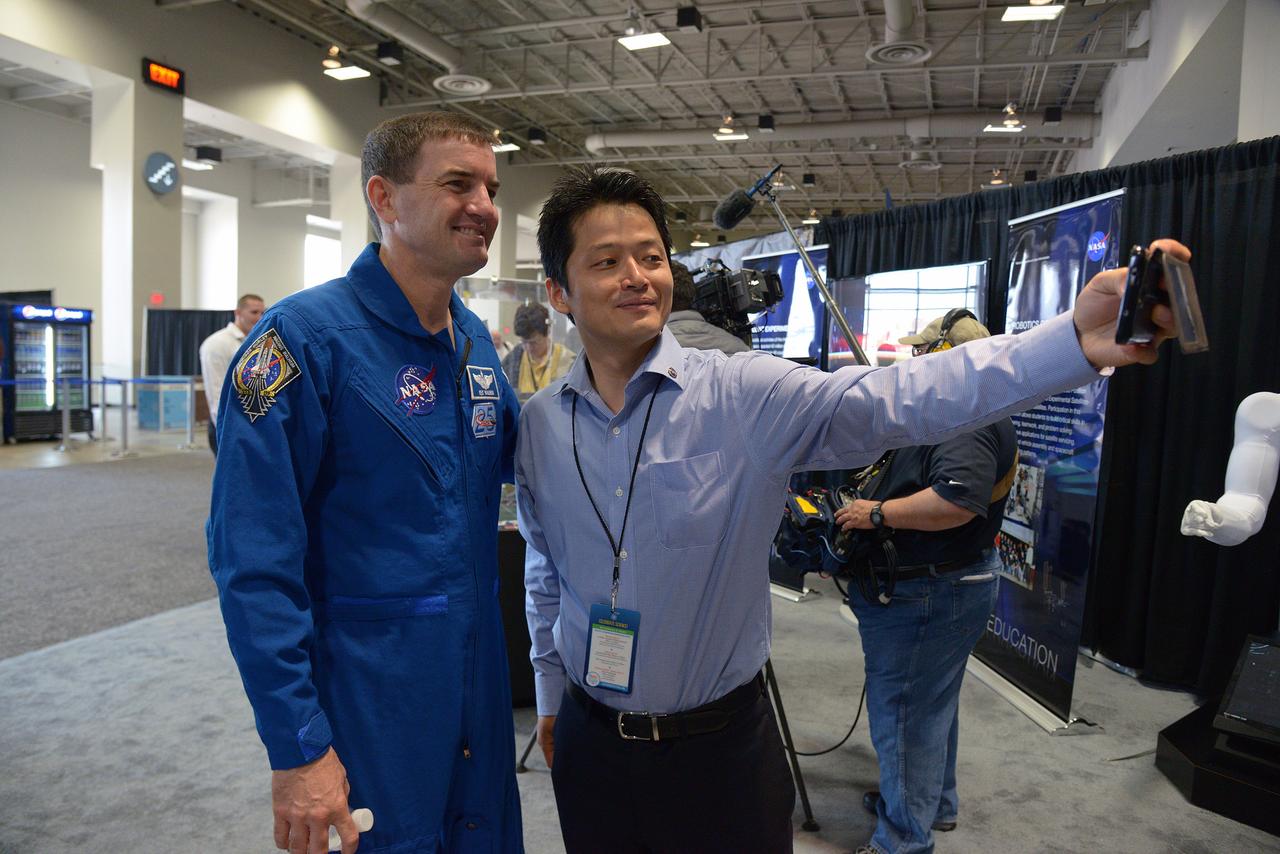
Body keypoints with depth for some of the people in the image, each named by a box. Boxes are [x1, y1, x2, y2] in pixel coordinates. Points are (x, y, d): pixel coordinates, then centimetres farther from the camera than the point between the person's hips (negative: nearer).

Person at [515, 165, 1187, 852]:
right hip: (590, 742, 3)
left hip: (720, 749, -2)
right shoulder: (539, 424, -3)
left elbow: (892, 400, -29)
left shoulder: (744, 396, -15)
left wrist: (1077, 341, -41)